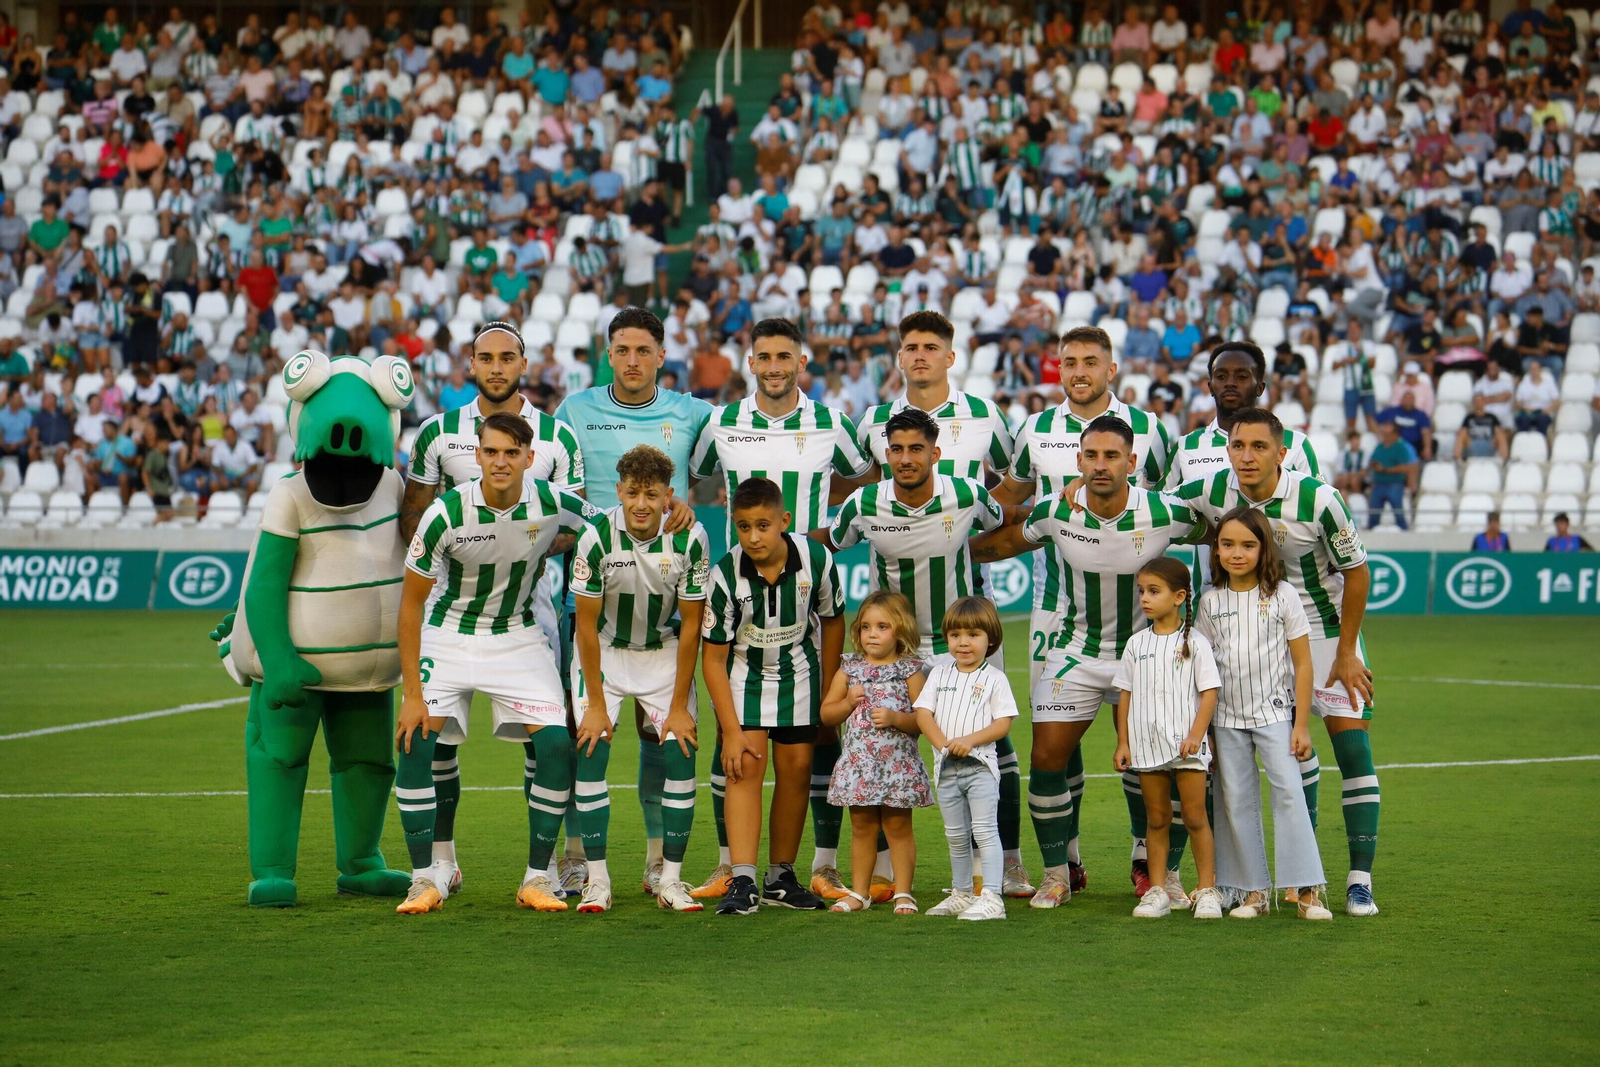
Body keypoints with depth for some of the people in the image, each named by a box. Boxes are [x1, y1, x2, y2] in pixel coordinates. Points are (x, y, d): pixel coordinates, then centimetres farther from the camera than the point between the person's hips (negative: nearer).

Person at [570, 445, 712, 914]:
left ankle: (671, 880, -2)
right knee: (591, 751, -13)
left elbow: (691, 625, -11)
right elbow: (586, 625, -14)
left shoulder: (690, 539, -20)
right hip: (604, 650, -1)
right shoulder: (596, 537, -23)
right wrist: (596, 704, -14)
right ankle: (596, 880, -6)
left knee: (680, 753, -10)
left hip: (664, 651, 1)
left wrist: (679, 705, -11)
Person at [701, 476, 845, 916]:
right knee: (746, 764, -14)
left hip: (797, 670, 2)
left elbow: (832, 620, -1)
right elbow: (713, 656, -18)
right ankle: (742, 881, -17)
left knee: (796, 768, 2)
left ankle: (781, 878, 15)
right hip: (742, 671, -2)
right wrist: (731, 730, -20)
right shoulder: (726, 574, -26)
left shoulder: (816, 560, -21)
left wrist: (827, 694, 4)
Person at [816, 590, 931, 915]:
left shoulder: (909, 670, -1)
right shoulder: (849, 669, 7)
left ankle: (903, 893, 8)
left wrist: (896, 718, -19)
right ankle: (859, 892, 17)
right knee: (862, 827, 10)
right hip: (857, 762, 3)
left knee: (898, 826, 2)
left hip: (898, 763, -3)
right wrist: (849, 703, -7)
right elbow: (826, 713, 10)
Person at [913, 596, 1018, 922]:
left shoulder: (994, 678, -1)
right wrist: (942, 742, -12)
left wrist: (969, 740, -20)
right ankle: (961, 894, 25)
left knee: (984, 830, -11)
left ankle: (991, 898, -13)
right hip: (946, 768, 5)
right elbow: (923, 713, 2)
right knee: (956, 835, 14)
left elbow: (1003, 723, -8)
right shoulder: (939, 674, 10)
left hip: (980, 765, -5)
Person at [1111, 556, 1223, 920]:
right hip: (1146, 746, 3)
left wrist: (1196, 735, -16)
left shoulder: (1194, 643, -3)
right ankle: (1158, 892, 12)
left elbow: (1209, 692, -5)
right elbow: (1125, 695, 10)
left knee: (1195, 818, -1)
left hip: (1186, 745, -3)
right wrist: (1123, 742, 5)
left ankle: (1207, 890, 5)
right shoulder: (1137, 644, 7)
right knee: (1157, 819, 8)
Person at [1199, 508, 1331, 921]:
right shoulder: (1211, 601, 3)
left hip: (1275, 712, -3)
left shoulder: (1281, 595, -3)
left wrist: (1301, 724, -6)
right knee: (1236, 801, 2)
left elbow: (1302, 663, -2)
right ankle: (1254, 890, 9)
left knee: (1288, 791, -13)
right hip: (1227, 717, 3)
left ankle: (1308, 889, -11)